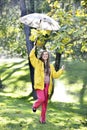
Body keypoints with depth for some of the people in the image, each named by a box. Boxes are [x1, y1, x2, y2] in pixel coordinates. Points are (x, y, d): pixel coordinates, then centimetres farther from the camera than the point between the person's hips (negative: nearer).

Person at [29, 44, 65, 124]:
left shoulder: (50, 66, 16)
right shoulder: (38, 63, 5)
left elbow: (55, 75, 18)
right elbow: (31, 56, -8)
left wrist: (61, 70, 11)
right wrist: (34, 48, -7)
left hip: (47, 86, 4)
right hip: (40, 85, -4)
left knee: (45, 103, 6)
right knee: (41, 99, -24)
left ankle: (43, 119, 16)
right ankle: (35, 106, 11)